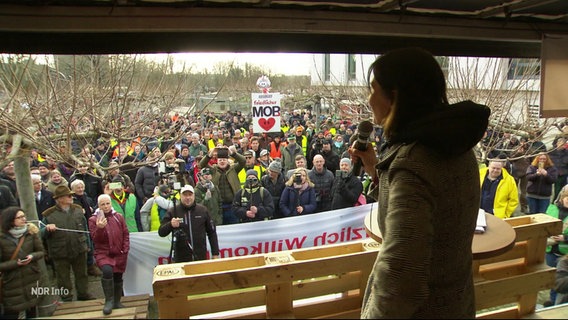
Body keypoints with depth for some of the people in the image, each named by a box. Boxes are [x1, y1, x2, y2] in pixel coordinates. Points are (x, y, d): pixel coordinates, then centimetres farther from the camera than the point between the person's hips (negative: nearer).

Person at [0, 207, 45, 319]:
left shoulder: (31, 231, -5)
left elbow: (41, 252, 2)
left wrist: (32, 256, -18)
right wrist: (16, 263, -23)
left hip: (32, 279, 3)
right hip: (12, 283, -3)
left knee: (32, 312, 17)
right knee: (11, 314, 8)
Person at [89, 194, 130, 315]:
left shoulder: (118, 217, 4)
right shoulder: (93, 219, -3)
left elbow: (125, 234, 9)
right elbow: (95, 239, -10)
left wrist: (125, 249, 0)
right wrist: (100, 228, -28)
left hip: (119, 254, 4)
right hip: (103, 253, -3)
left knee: (118, 277, 12)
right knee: (107, 271, -29)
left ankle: (117, 302, 31)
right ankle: (109, 301, -13)